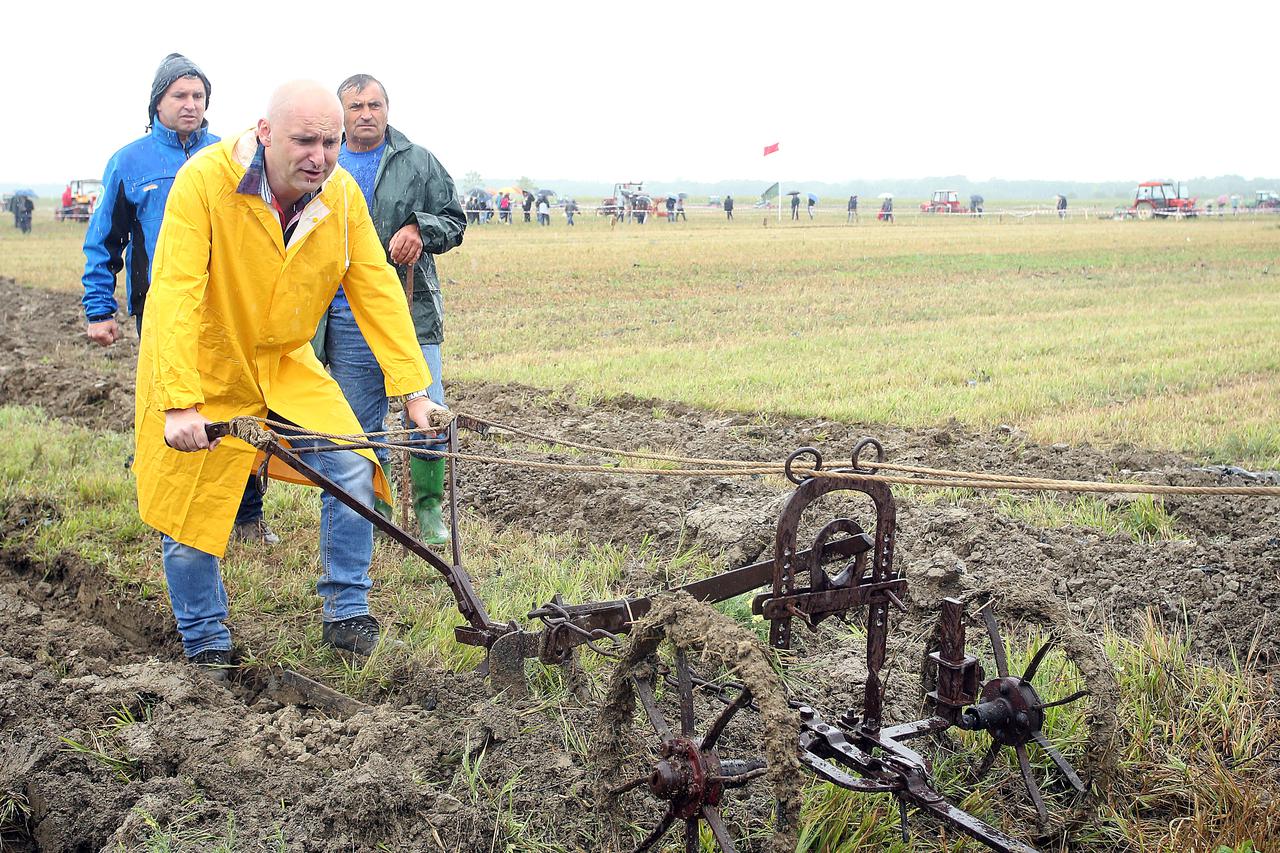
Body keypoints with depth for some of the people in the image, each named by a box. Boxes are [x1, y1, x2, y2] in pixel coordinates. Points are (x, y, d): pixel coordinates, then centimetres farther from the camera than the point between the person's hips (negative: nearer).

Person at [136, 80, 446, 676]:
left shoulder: (343, 195, -11)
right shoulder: (204, 181, -26)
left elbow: (377, 292, -8)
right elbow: (175, 295, -31)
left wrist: (413, 387, -13)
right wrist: (179, 403, -38)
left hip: (285, 364, 4)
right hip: (201, 368, -4)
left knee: (353, 473, -6)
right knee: (188, 515, 2)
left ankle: (346, 616, 10)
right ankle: (206, 648, 22)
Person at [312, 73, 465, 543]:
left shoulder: (418, 162, 5)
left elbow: (454, 220, 9)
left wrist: (420, 229, -12)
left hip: (410, 312, -2)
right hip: (344, 319, 2)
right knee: (361, 426, 8)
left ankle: (428, 508, 12)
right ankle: (374, 509, 24)